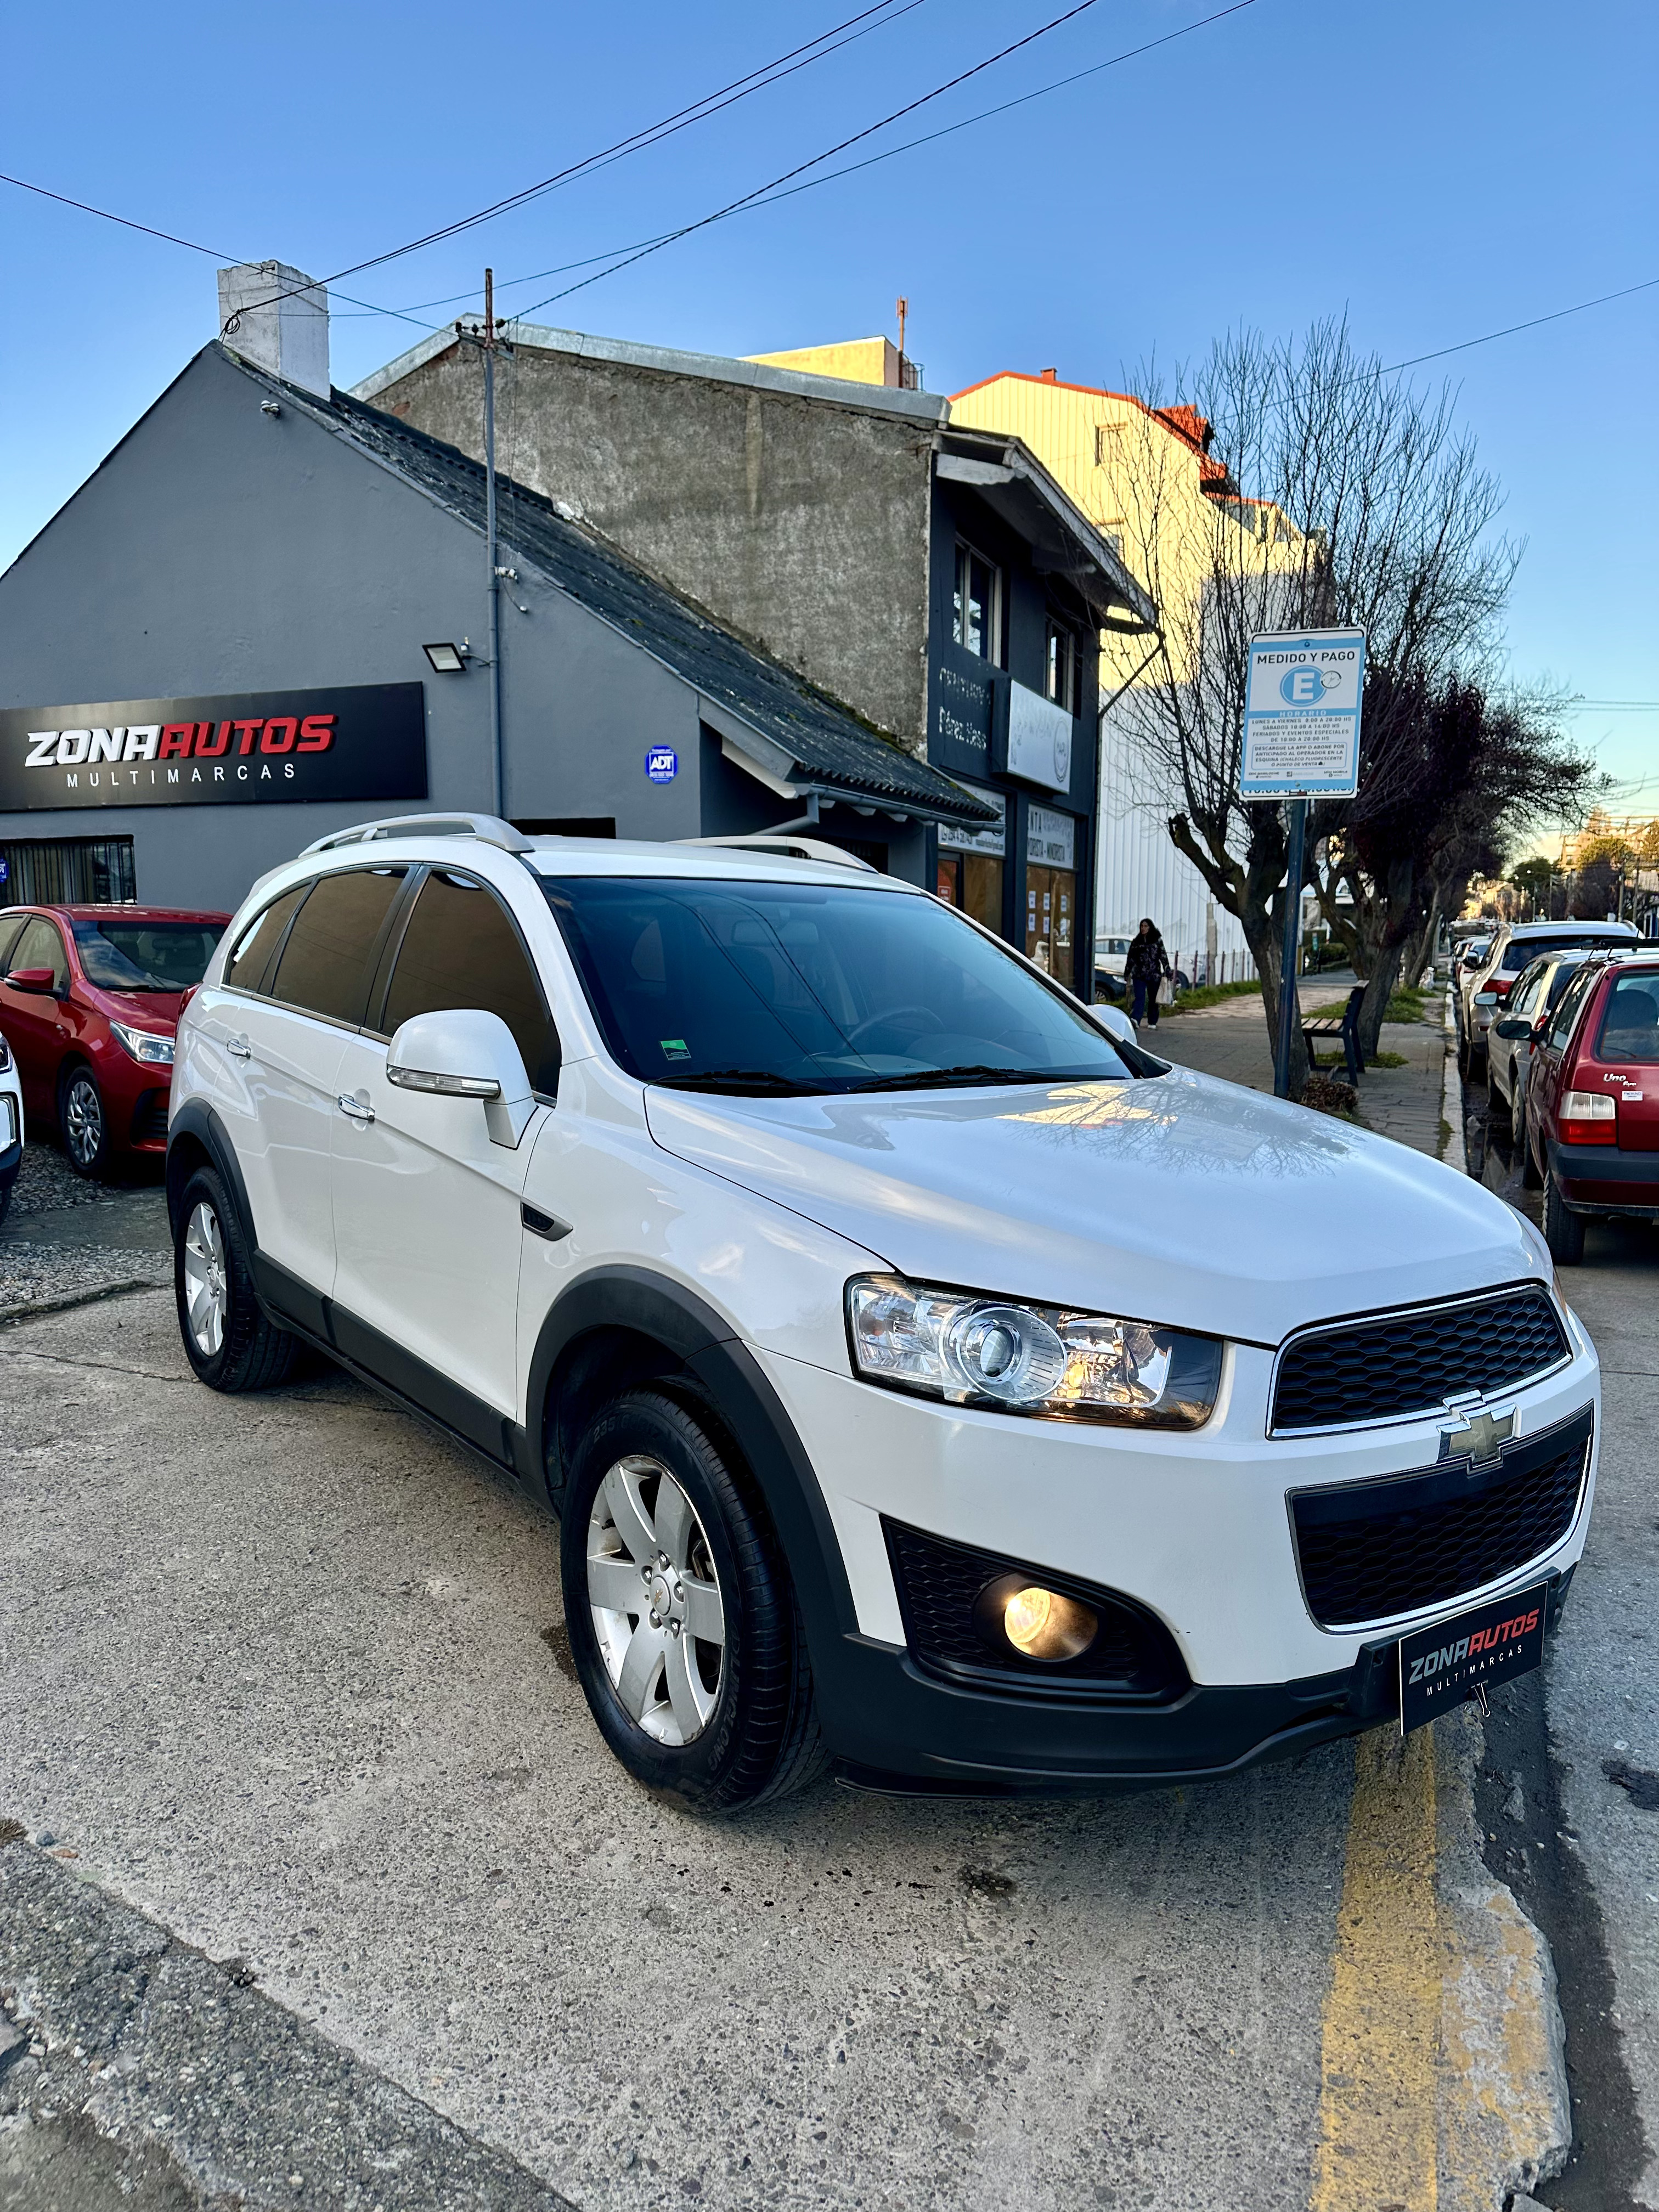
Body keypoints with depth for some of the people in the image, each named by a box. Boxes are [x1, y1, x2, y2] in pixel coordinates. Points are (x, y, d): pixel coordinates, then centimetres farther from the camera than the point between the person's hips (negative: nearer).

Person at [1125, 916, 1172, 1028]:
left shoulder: (1157, 941, 4)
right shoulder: (1136, 942, 9)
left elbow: (1163, 957, 2)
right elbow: (1131, 959, 13)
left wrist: (1168, 971, -4)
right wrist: (1126, 974, 15)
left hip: (1154, 975, 0)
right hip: (1139, 975, 0)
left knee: (1153, 1000, 7)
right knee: (1139, 998, -13)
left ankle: (1153, 1023, 17)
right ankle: (1135, 1020, -28)